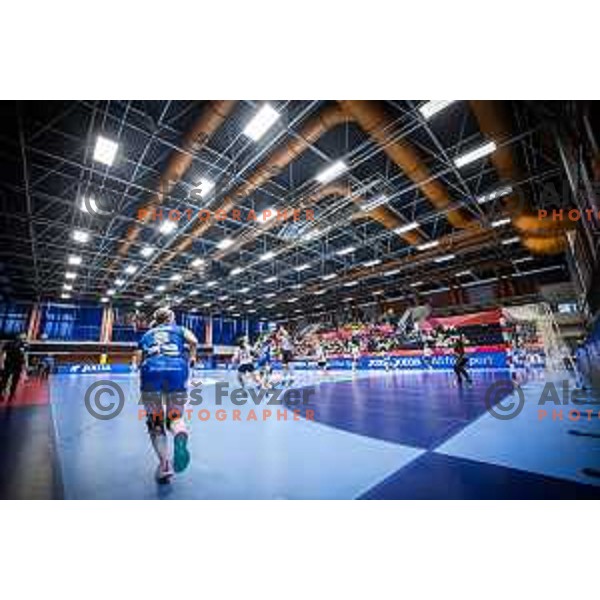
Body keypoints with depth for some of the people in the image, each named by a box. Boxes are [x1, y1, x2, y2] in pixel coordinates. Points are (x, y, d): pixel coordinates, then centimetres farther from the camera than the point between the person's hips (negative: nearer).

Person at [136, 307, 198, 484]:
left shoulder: (146, 335, 29)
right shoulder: (179, 329, 24)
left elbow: (140, 362, 19)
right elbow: (193, 341, 3)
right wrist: (192, 358, 19)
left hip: (151, 371, 1)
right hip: (176, 369, -1)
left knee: (155, 422, 16)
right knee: (175, 417, 14)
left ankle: (165, 465, 13)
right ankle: (181, 437, -20)